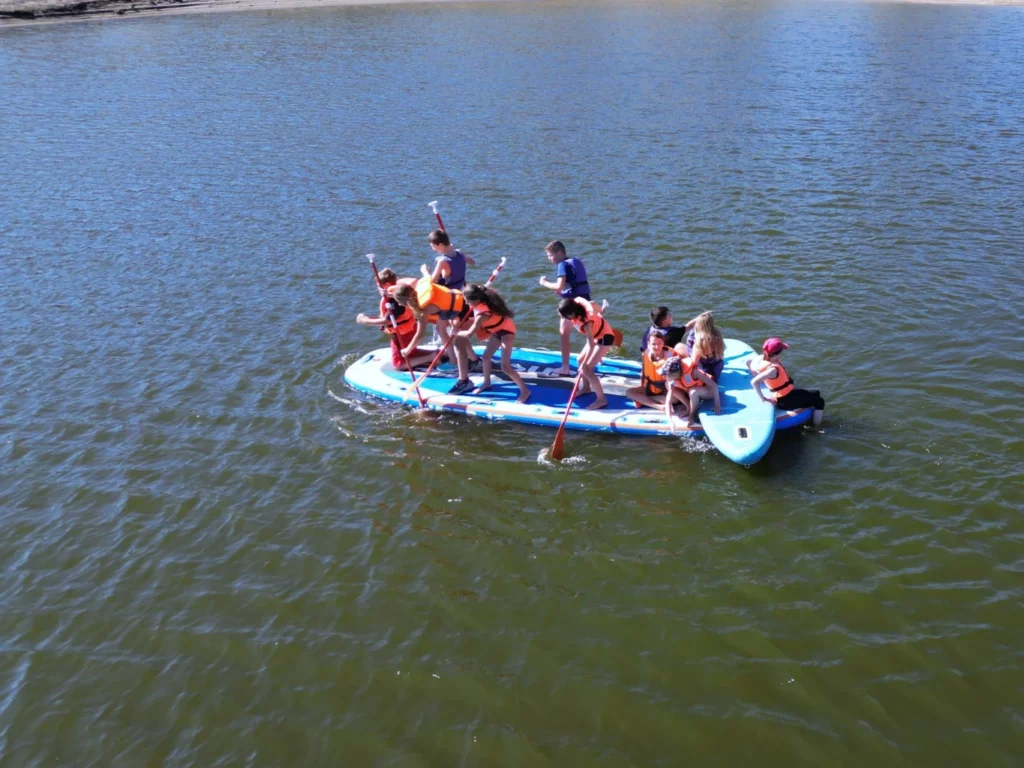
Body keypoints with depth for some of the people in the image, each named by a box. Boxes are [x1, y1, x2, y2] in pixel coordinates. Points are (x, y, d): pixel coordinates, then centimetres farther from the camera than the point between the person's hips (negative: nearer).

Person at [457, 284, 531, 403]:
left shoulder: (482, 313, -36)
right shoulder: (482, 302, -11)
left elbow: (469, 334, -32)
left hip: (506, 331, -9)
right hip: (497, 330, 9)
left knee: (505, 366, -13)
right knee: (486, 357, 16)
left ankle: (525, 390, -3)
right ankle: (487, 383, 36)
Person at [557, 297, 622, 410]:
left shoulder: (586, 322, -39)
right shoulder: (577, 301, -19)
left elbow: (591, 345, -33)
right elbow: (592, 303, 3)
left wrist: (584, 364, -25)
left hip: (604, 338, -9)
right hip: (597, 334, 9)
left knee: (587, 369, -12)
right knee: (580, 360, 17)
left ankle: (601, 399, -3)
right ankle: (587, 388, 37)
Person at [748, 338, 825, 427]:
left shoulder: (763, 359, -7)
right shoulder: (772, 369, -32)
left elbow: (749, 363, 9)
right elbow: (754, 382, -41)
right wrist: (763, 398, -29)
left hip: (787, 392, 10)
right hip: (784, 401, -10)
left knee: (816, 393, 22)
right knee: (819, 401, -6)